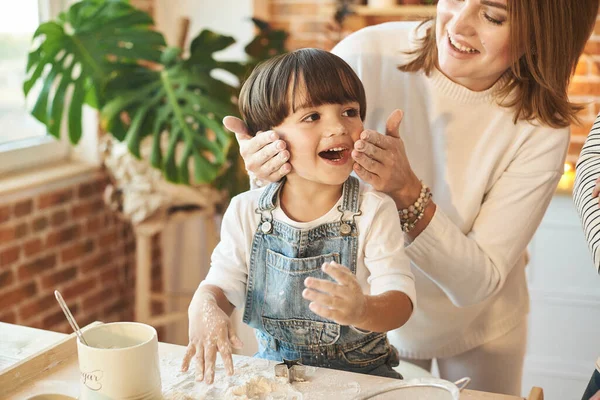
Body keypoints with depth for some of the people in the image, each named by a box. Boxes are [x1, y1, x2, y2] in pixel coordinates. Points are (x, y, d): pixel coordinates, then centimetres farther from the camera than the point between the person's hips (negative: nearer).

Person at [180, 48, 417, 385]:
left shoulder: (374, 211, -11)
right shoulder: (246, 212, -2)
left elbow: (401, 302, -18)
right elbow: (222, 283, 4)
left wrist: (362, 310, -41)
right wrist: (205, 309, -21)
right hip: (273, 366, 0)